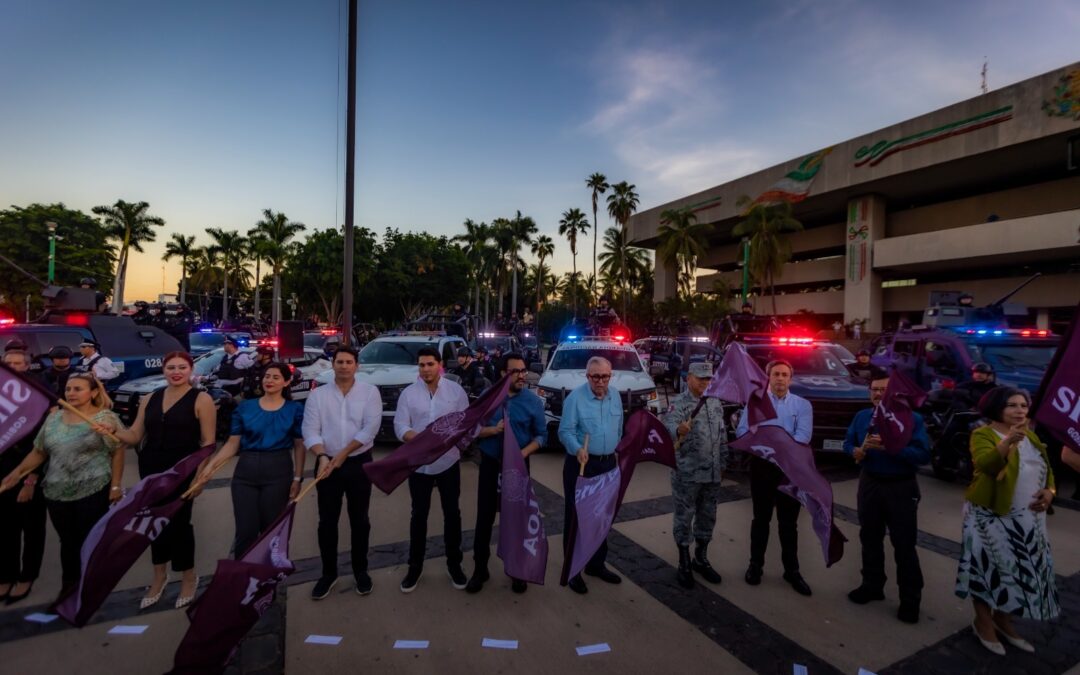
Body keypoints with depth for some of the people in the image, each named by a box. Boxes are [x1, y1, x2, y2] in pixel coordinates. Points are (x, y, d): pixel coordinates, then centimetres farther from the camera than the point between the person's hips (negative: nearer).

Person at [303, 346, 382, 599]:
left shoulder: (370, 392, -5)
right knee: (327, 521, 11)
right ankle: (329, 573, 28)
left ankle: (360, 570, 27)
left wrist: (343, 454, -16)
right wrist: (322, 456, -22)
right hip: (327, 463, 1)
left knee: (359, 519, 10)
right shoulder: (317, 395, 1)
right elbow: (310, 430, -6)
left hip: (359, 462, -1)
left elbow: (370, 428, -13)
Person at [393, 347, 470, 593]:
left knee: (452, 513, 11)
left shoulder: (456, 390, -3)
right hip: (419, 464, 0)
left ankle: (454, 563, 28)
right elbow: (400, 427, -9)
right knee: (419, 515, 13)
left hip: (448, 462, 0)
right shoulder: (408, 393, -4)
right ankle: (415, 566, 29)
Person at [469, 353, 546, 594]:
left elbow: (541, 435, -4)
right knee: (485, 516, 8)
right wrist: (494, 430, -22)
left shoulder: (534, 401, -8)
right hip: (490, 464, 0)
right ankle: (480, 568, 28)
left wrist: (524, 453, -20)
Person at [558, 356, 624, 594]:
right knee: (576, 517, 3)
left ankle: (596, 564, 34)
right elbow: (565, 431, -18)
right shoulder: (575, 398, -15)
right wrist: (578, 449, -34)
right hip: (580, 464, -6)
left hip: (608, 463, 6)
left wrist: (615, 452, 16)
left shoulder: (615, 396, 5)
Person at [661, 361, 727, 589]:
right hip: (687, 473, -6)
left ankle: (701, 559, 33)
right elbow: (668, 425, -30)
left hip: (712, 473, 6)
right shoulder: (678, 403, -11)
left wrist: (723, 461, 15)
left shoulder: (715, 403, 9)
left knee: (707, 516, 16)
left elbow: (722, 434, 18)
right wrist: (678, 430, -53)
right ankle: (684, 564, 19)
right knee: (684, 517, 4)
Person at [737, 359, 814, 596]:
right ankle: (756, 565, 25)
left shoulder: (802, 405, 3)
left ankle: (792, 570, 23)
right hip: (762, 465, 0)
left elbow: (803, 435, -11)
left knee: (789, 522, 9)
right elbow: (742, 430, -5)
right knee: (761, 518, 11)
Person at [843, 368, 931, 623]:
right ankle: (872, 585, 32)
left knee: (904, 545, 3)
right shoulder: (862, 417, 4)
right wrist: (855, 451, -15)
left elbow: (923, 454, -18)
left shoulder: (913, 419, -10)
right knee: (870, 538, 15)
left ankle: (910, 600, 17)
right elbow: (847, 442, 7)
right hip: (870, 484, 4)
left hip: (901, 488, -4)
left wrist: (890, 447, -29)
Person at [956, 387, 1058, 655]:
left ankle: (1003, 620, 29)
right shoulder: (983, 434, -12)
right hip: (991, 515, -7)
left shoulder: (1030, 435, 12)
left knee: (1023, 568, 13)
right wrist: (1008, 441, -44)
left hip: (1027, 517, 7)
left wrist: (1049, 491, -2)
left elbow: (1047, 469, 18)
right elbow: (984, 463, -29)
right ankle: (984, 622, 15)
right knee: (990, 567, 0)